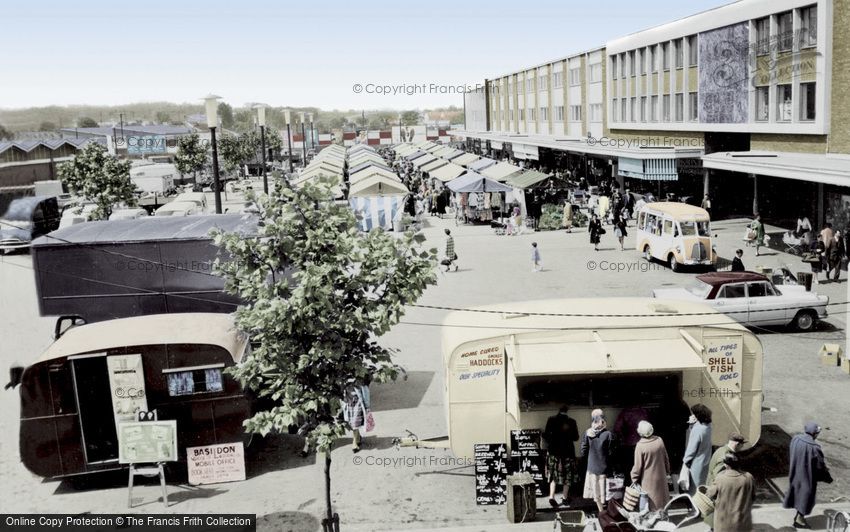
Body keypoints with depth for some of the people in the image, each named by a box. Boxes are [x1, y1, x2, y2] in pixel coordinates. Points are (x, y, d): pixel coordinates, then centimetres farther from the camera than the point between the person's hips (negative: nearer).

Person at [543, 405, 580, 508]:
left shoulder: (551, 420, -5)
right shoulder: (571, 422, -6)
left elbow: (546, 435, -6)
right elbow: (576, 437, -1)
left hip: (554, 452, 1)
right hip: (568, 452, -1)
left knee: (553, 476, 10)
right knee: (567, 476, 11)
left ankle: (551, 496, -4)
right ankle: (565, 499, 17)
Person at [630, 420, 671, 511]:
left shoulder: (640, 446, -21)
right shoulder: (659, 441, -10)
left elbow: (638, 465, -15)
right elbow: (666, 458, 3)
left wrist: (634, 479, -3)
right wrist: (667, 471, 17)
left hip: (648, 479, -4)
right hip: (660, 476, 4)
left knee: (649, 502, 8)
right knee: (661, 496, 20)